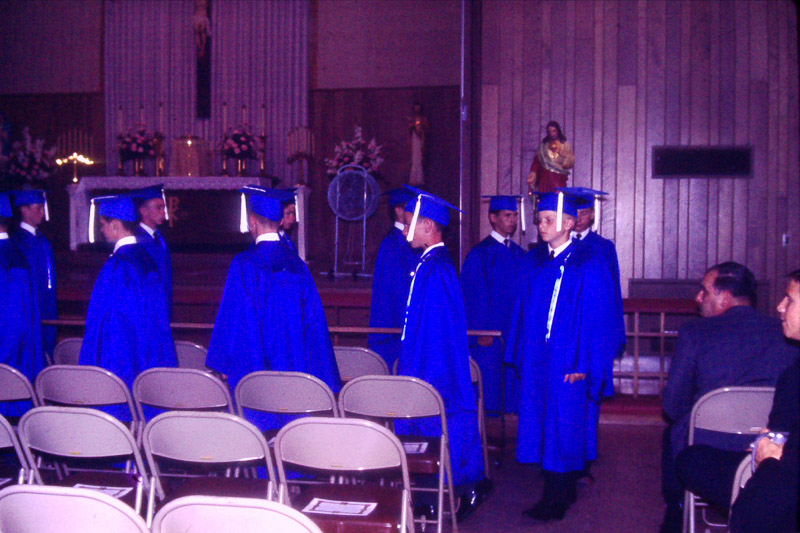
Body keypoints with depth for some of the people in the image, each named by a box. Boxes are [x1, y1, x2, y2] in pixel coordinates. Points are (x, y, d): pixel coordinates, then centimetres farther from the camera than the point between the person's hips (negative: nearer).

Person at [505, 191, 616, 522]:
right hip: (536, 358, 6)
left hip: (568, 362, -6)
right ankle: (561, 490, 22)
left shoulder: (587, 266, -9)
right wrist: (521, 354, 11)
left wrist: (582, 364, -13)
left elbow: (595, 319, -10)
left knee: (564, 426, -1)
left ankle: (556, 500, 8)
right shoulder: (533, 262, 8)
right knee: (541, 425, 9)